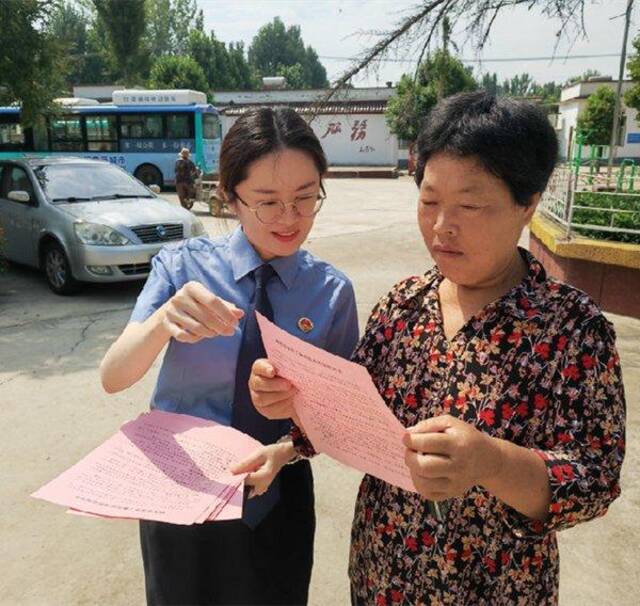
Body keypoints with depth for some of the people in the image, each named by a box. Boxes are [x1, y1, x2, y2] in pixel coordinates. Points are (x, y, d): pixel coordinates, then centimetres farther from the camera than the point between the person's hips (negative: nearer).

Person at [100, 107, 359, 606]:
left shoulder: (333, 291, -11)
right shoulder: (182, 265, -13)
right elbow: (112, 378, -19)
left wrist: (287, 449, -26)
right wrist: (163, 321, -39)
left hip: (277, 499, 0)